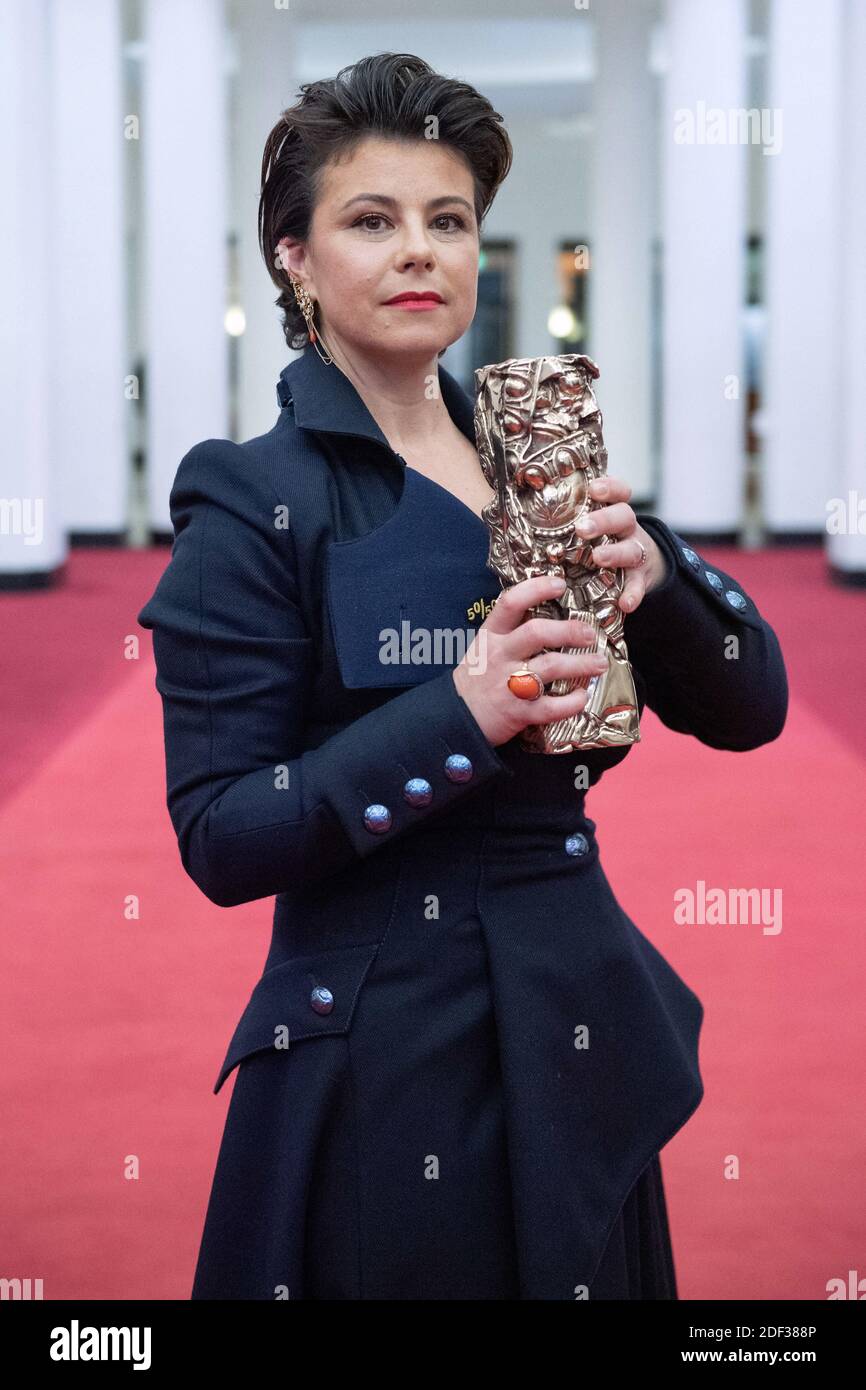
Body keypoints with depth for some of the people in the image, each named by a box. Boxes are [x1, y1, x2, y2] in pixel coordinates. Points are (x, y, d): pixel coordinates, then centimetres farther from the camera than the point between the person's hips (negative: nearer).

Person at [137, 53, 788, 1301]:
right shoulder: (256, 500, -10)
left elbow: (749, 709, 4)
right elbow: (220, 840, -15)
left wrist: (654, 573, -16)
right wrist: (463, 715, -25)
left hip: (579, 1039, 6)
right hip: (381, 1066, -5)